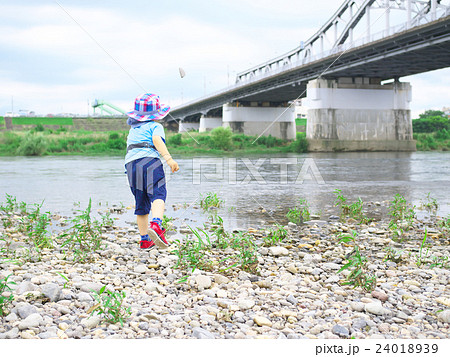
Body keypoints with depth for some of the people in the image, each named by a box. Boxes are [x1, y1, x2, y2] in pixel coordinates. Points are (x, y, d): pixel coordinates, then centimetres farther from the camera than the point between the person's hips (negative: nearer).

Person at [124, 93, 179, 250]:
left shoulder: (133, 129, 33)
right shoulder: (155, 126, 11)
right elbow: (157, 140, -8)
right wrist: (169, 159, -20)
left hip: (130, 164, 6)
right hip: (149, 161, -6)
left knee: (141, 204, 11)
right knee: (158, 195, -20)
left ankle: (144, 239, 13)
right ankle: (156, 224, -47)